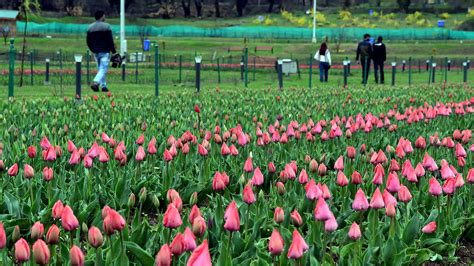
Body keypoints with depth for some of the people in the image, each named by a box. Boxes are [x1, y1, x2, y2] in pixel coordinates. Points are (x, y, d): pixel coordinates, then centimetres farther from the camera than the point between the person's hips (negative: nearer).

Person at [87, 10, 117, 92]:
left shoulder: (90, 27, 9)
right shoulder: (106, 26, -8)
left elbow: (88, 42, 12)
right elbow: (110, 40, -11)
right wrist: (113, 51, -5)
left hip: (95, 52, 6)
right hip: (104, 52, -6)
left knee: (100, 69, 16)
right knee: (103, 69, -7)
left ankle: (103, 86, 15)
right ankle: (95, 82, -27)